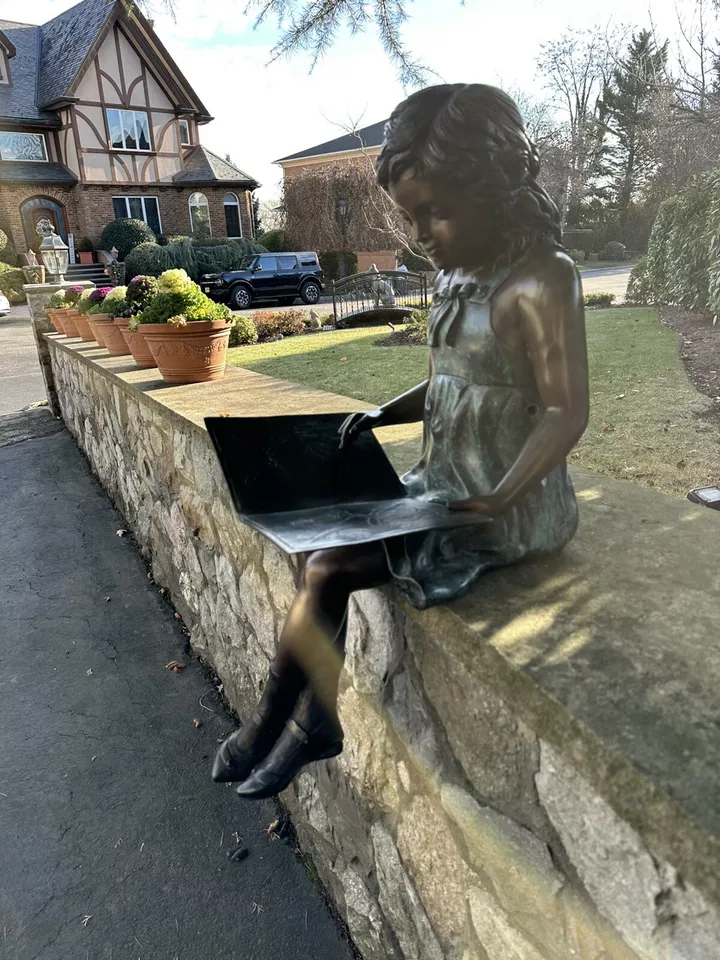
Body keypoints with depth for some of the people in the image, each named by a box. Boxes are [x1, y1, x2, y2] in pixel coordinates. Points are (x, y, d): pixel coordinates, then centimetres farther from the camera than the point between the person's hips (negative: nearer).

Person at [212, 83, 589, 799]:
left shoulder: (539, 281, -17)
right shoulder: (456, 280, 8)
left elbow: (566, 413, -18)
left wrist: (497, 500, -27)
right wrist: (382, 415, 3)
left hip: (510, 509, -8)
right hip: (440, 489, 8)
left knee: (323, 572, -12)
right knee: (319, 557, -4)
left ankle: (277, 726, 15)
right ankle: (305, 726, 10)